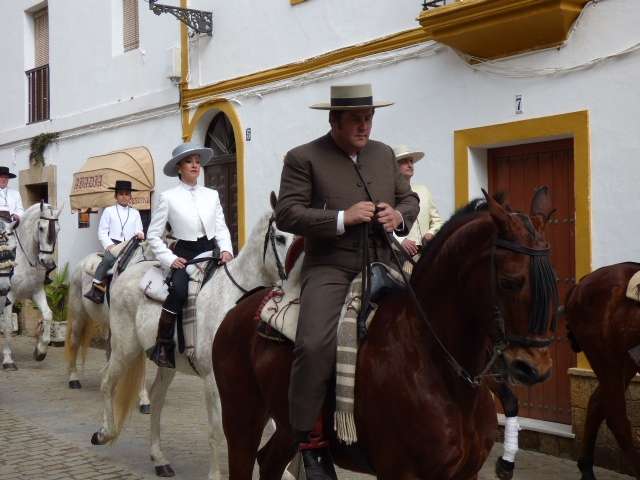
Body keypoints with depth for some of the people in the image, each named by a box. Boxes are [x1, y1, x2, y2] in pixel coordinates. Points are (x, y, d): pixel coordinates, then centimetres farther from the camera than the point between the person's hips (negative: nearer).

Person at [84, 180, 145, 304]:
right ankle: (96, 288, -29)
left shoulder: (135, 213, 19)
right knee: (109, 258, -34)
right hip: (113, 244, -2)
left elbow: (139, 230, 13)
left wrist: (139, 234, -12)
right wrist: (109, 245, -10)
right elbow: (102, 231, 6)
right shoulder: (109, 211, 12)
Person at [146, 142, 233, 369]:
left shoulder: (212, 195, 13)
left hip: (211, 252, 5)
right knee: (179, 290, -31)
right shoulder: (168, 197, 2)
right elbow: (153, 235, 3)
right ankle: (163, 346, -20)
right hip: (184, 254, -4)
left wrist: (226, 250, -7)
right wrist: (169, 258, -8)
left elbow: (221, 228, 11)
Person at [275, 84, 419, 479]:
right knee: (315, 344, -26)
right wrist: (343, 218, -17)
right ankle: (310, 439, -11)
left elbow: (409, 198, 23)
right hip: (329, 269, -5)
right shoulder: (303, 158, 0)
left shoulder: (385, 155, 17)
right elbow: (287, 214, -7)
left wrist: (400, 216, -2)